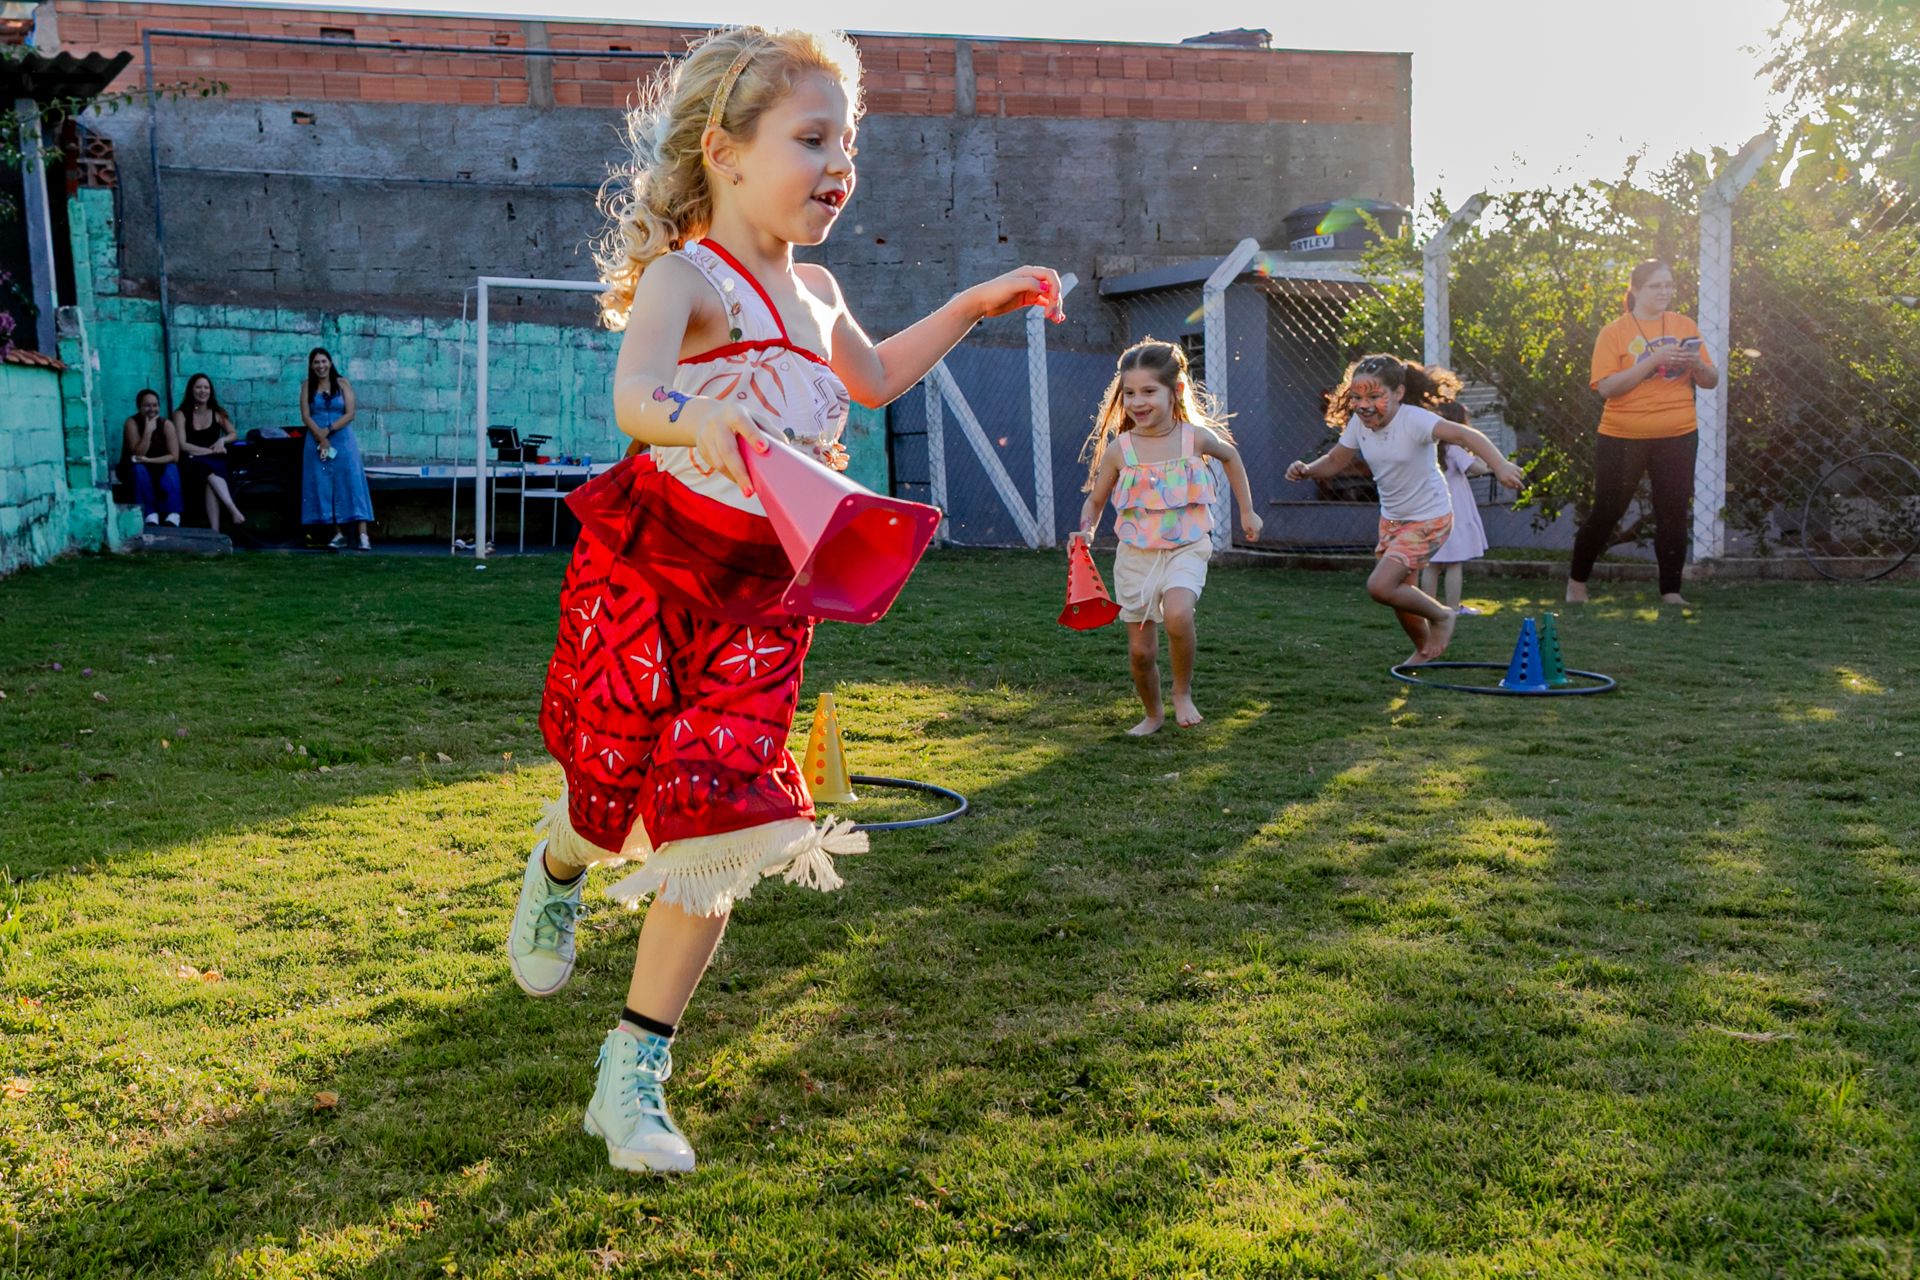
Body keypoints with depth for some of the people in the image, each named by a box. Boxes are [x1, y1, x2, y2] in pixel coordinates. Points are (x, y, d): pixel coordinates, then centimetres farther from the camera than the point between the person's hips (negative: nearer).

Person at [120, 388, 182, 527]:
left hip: (161, 468, 1)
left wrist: (149, 460, -28)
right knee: (139, 469, -33)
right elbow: (138, 454, -25)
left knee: (171, 469, -29)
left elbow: (174, 456, -17)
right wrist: (148, 431, -33)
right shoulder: (132, 423, -16)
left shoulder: (166, 424, -11)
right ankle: (151, 515, -36)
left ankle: (173, 515, -40)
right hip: (135, 470, -1)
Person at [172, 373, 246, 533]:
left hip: (216, 461, 2)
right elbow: (182, 445, -6)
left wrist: (222, 440, -5)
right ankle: (234, 511, -51)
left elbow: (234, 434, 19)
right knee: (207, 468, -39)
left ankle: (215, 530, -47)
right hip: (193, 462, -2)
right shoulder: (181, 414, 2)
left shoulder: (217, 413, 12)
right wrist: (210, 451, -13)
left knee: (211, 481, -35)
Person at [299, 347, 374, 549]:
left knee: (351, 483, -7)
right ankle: (339, 533, 3)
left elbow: (350, 413, -4)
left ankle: (363, 535, -12)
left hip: (343, 440, -2)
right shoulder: (308, 387, 7)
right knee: (324, 486, -1)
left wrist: (329, 430, -13)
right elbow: (305, 415, -1)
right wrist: (321, 438, -12)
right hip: (317, 441, 2)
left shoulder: (342, 383, 3)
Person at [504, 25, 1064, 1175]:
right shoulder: (688, 278, -13)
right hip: (650, 570, -5)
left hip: (759, 597, 6)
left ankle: (636, 1068, 12)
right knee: (619, 802, 6)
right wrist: (694, 419, -56)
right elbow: (632, 395, -34)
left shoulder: (814, 292, 12)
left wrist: (969, 309, 29)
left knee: (717, 828, -2)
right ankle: (558, 870, 47)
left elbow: (872, 378, 34)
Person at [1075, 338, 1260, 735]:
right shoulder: (1119, 449, -6)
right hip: (1135, 554, 2)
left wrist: (1247, 510, 19)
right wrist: (1085, 530, -13)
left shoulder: (1196, 437, -6)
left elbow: (1230, 456, 16)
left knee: (1177, 614, -31)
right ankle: (1152, 714, 33)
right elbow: (1095, 499, 7)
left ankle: (1183, 693, -5)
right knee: (1140, 649, 5)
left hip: (1186, 549, -2)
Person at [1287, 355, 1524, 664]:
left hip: (1428, 519, -7)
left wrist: (1499, 466, -54)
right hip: (1391, 518, 7)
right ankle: (1425, 649, 43)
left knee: (1380, 586, -19)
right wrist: (1307, 470, -15)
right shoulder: (1358, 423, -7)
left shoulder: (1413, 420, -27)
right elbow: (1335, 461, 6)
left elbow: (1464, 435, -39)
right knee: (1398, 589, 16)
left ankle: (1440, 615, 8)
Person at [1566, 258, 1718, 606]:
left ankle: (1671, 591, 11)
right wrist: (1653, 360, -22)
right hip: (1622, 437, -3)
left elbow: (1711, 381, 8)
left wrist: (1696, 363, -13)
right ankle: (1577, 581, 21)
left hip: (1678, 437, 3)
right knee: (1605, 513, 4)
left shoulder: (1685, 326, 7)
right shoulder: (1614, 332, -4)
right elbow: (1606, 388, -15)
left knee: (1673, 515, 2)